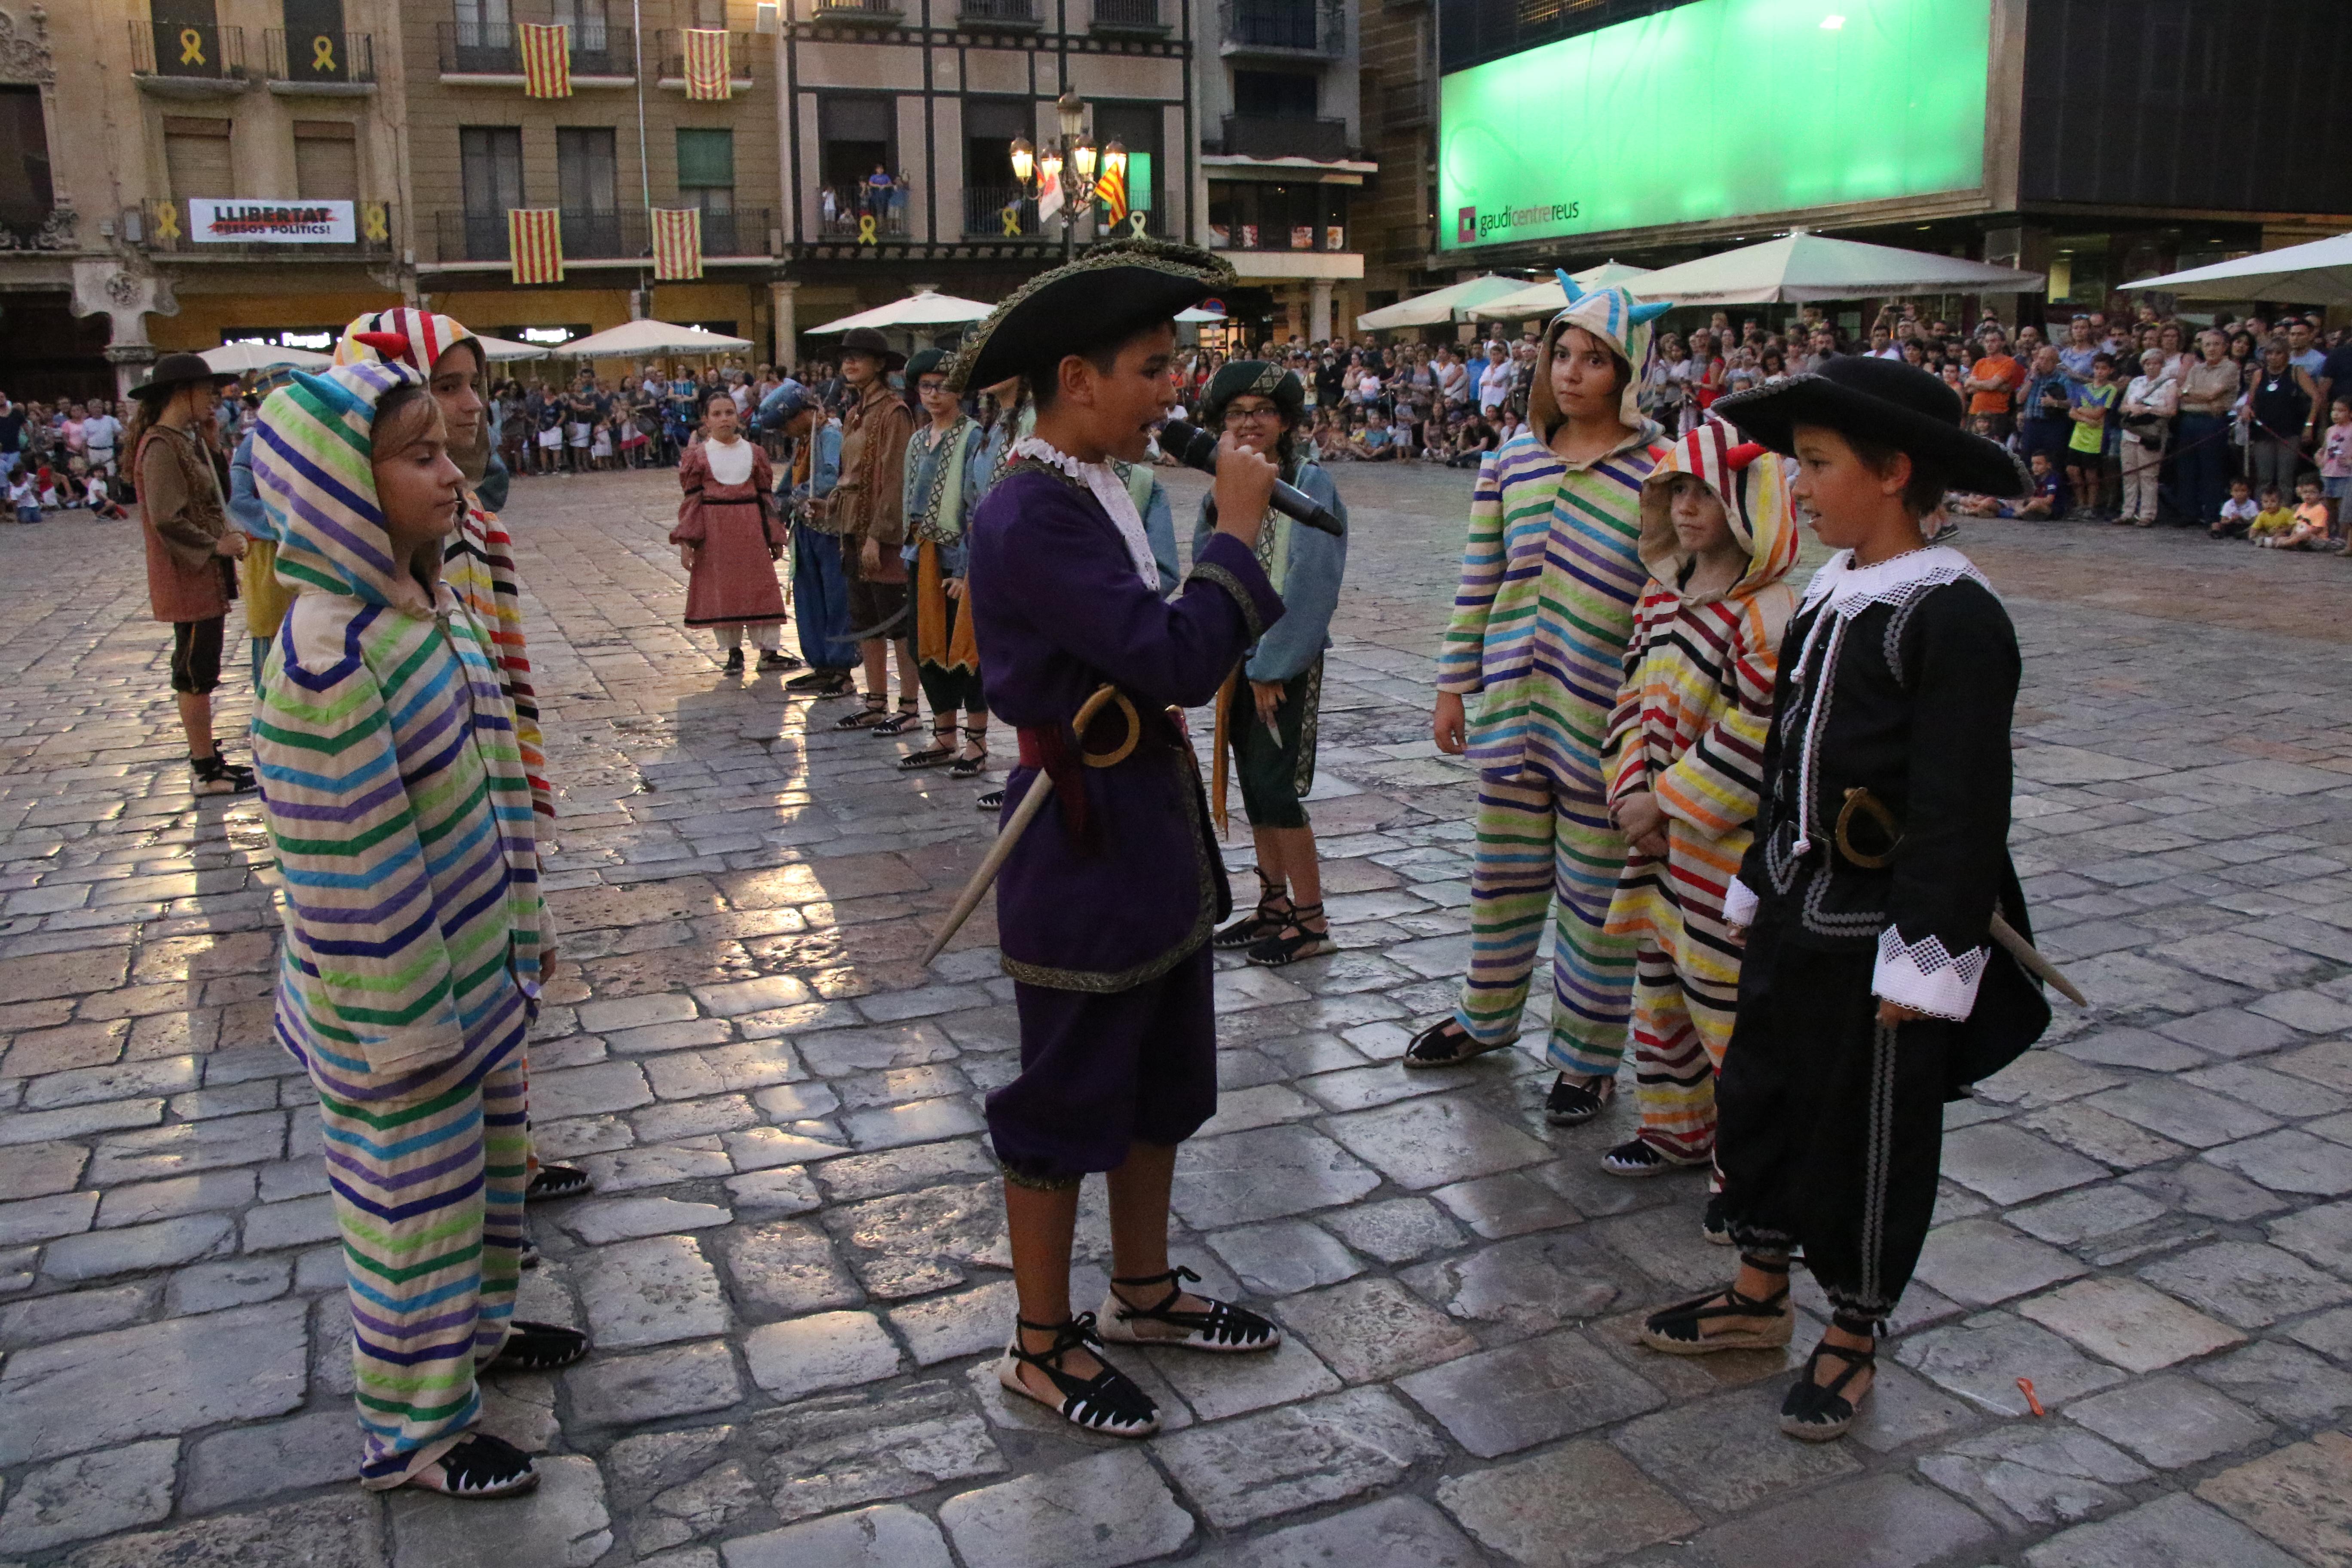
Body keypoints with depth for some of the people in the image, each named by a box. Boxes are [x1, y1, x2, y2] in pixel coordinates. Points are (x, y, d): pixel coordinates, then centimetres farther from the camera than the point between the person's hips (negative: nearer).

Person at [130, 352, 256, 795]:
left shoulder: (189, 439, 13)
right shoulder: (161, 446, -17)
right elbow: (167, 521, -22)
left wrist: (227, 531, 4)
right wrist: (216, 545, -15)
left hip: (207, 576, 10)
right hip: (189, 580, -10)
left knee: (200, 671, 16)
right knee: (196, 674, -3)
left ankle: (206, 758, 25)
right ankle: (205, 771, 4)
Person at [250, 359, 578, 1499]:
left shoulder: (435, 607, 0)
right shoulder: (329, 659, -28)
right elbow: (347, 872, -25)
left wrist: (520, 934, 15)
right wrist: (406, 1029, -18)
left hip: (478, 968, 8)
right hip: (399, 999, -8)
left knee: (485, 1159, 25)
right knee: (414, 1192, 10)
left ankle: (477, 1325, 50)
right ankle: (414, 1429, 30)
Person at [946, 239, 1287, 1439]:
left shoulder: (1093, 491, 9)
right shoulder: (1031, 517, -23)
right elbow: (1181, 662, -28)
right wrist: (1236, 529, -18)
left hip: (1153, 836, 10)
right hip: (1084, 849, -10)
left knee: (1163, 1082, 21)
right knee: (1068, 1102, 6)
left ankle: (1143, 1292, 40)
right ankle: (1042, 1345, 24)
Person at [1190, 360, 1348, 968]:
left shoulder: (1310, 485, -11)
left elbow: (1309, 582, -16)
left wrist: (1271, 667, -16)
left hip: (1286, 661, -7)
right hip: (1236, 660, 7)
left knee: (1274, 787, -7)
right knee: (1253, 787, 12)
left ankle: (1311, 922, 4)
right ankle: (1273, 906, 24)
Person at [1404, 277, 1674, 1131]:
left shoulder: (1659, 471, -9)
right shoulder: (1512, 459, 6)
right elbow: (1479, 580, 10)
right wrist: (1454, 684, 10)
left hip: (1601, 719, -4)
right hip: (1510, 704, 5)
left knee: (1595, 893, 8)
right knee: (1503, 872, 18)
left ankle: (1588, 1058, 25)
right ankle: (1486, 1017, 39)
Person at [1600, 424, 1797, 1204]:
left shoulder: (1767, 615, -18)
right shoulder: (1664, 598, 8)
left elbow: (1756, 740, -21)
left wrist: (1665, 802, -15)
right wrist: (1632, 793, -3)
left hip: (1727, 850, -8)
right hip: (1658, 838, 8)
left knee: (1726, 1001, 0)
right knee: (1660, 983, 19)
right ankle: (1675, 1129, 37)